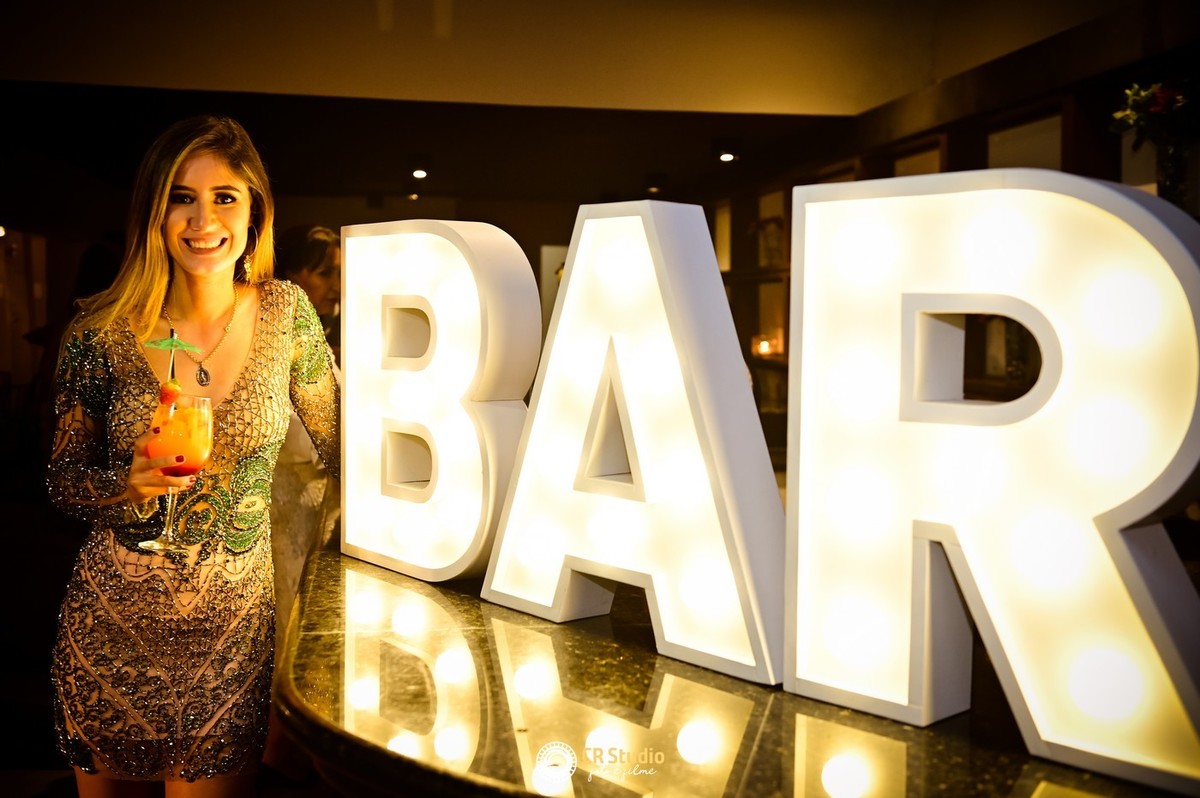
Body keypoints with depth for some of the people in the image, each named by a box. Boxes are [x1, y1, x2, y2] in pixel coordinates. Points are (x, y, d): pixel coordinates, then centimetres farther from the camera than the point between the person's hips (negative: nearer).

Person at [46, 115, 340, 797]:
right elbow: (64, 478, 0)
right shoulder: (101, 331, -9)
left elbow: (341, 444, 5)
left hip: (235, 626, 0)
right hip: (113, 625, 0)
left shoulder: (285, 312, -6)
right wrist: (131, 485, -20)